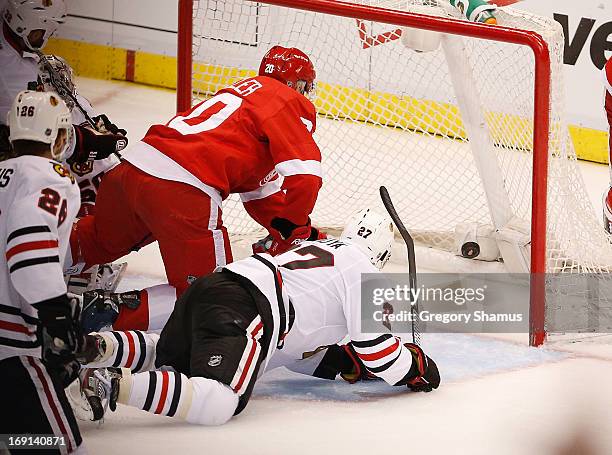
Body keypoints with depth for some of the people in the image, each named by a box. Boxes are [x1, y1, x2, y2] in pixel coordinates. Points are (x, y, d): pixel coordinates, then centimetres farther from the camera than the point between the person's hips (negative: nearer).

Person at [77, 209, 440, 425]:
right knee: (219, 402, -26)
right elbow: (372, 340, 3)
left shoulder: (319, 248, 36)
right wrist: (415, 370, 19)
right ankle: (110, 385, -40)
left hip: (206, 290, 10)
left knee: (167, 356, 34)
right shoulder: (362, 270, 10)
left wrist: (345, 361, 37)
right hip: (243, 307, -9)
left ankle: (97, 348, 6)